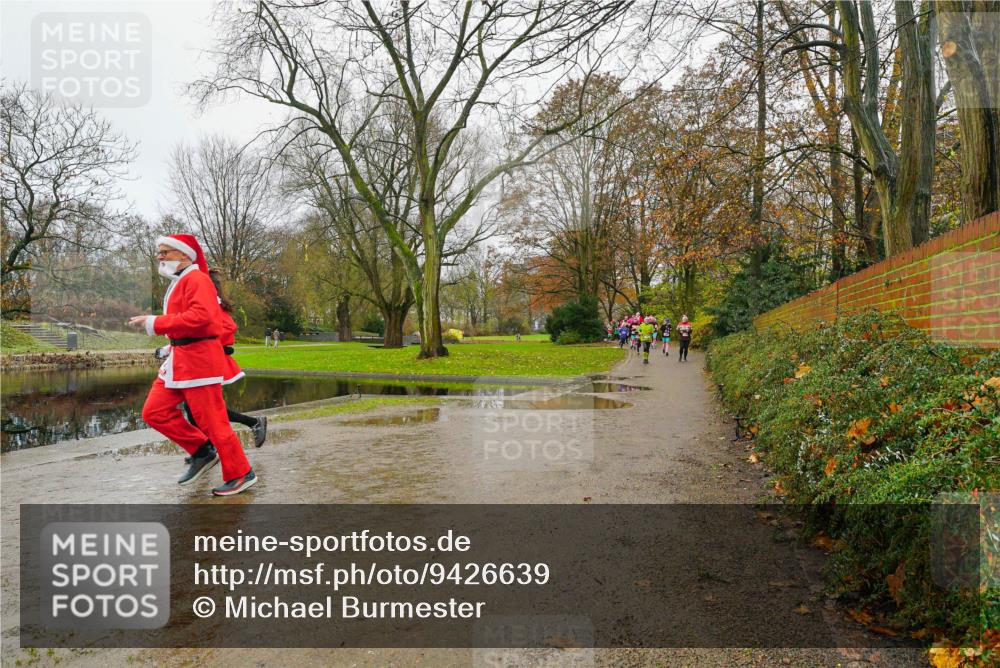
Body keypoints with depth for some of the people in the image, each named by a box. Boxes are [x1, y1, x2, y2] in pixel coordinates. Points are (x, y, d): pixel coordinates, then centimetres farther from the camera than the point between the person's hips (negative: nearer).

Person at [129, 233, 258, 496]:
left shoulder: (196, 279, -13)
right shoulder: (178, 283, 19)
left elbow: (201, 316, -28)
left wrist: (155, 323, -24)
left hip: (198, 358, -10)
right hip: (180, 359, 10)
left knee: (212, 420, -5)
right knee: (154, 411, 7)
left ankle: (240, 475, 7)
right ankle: (202, 451, 17)